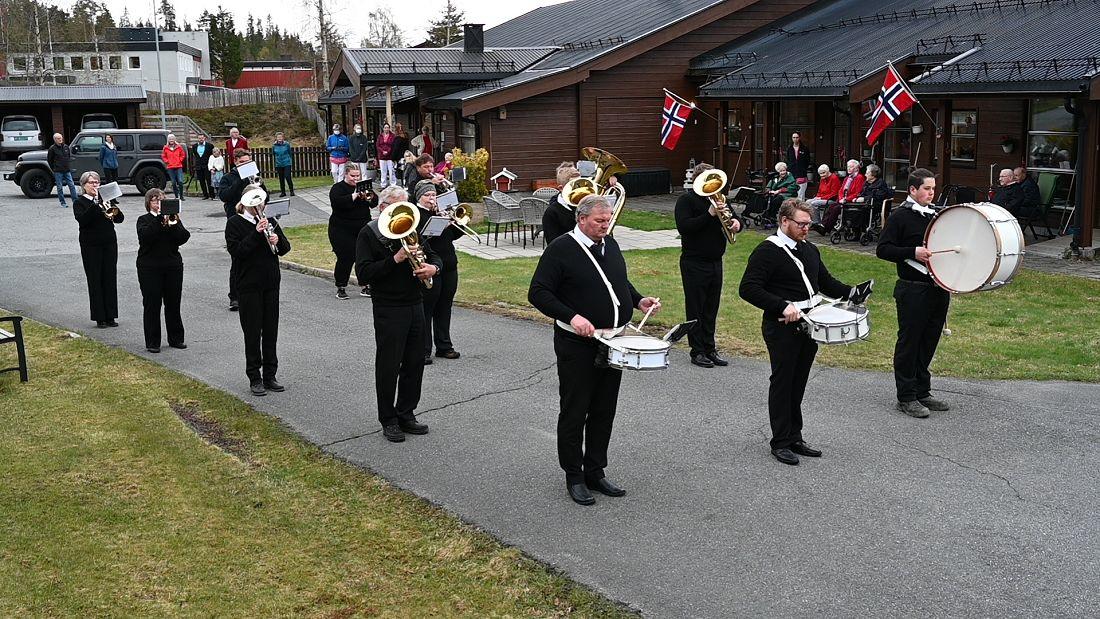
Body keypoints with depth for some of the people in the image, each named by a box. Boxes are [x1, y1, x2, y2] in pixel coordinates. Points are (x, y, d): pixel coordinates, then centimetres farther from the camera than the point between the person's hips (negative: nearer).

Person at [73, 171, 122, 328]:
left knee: (110, 279, 3)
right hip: (91, 246, -3)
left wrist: (114, 211, -18)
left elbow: (120, 219, 3)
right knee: (95, 280, -1)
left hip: (109, 244, 4)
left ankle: (110, 316, 9)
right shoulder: (79, 202, 0)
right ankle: (99, 318, 4)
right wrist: (95, 204, -26)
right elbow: (82, 219, -19)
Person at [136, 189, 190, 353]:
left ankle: (176, 339, 18)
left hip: (173, 266, 3)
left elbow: (184, 238, -5)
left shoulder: (174, 218, 11)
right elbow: (145, 236, -19)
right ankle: (152, 342, 4)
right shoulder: (144, 220, 2)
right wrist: (160, 220, -25)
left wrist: (173, 224, -19)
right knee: (152, 305, -1)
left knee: (173, 304, 8)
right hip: (150, 268, -3)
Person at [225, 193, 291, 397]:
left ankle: (270, 376, 17)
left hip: (271, 284, 5)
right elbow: (236, 251, -17)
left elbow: (285, 249, 9)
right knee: (253, 332, 1)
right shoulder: (234, 223, -5)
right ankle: (254, 379, 10)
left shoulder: (268, 220, 9)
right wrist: (256, 234, -24)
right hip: (249, 286, -4)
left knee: (271, 330, 8)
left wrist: (277, 240, -13)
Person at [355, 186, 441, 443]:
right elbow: (363, 274, -16)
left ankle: (406, 414, 24)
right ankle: (388, 420, 13)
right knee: (388, 366, 1)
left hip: (415, 305, 6)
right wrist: (396, 259, -24)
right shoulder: (369, 234, -7)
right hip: (388, 309, -6)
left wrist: (433, 267, -7)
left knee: (414, 363, 10)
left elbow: (434, 257, 18)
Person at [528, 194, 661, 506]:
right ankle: (574, 477, 14)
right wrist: (572, 317, -25)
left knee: (604, 411, 12)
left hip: (612, 342, 7)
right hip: (576, 345, -6)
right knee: (574, 412, 3)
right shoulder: (561, 249, -11)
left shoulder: (610, 244, 11)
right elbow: (538, 293, -13)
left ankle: (595, 472, 24)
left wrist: (639, 300, 6)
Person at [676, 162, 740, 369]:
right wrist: (709, 214, -25)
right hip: (694, 263, -7)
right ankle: (697, 352, 7)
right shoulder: (686, 200, -7)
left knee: (711, 309, 12)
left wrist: (737, 223, -6)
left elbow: (733, 218, 18)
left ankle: (710, 349, 19)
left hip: (715, 262, 7)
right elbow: (683, 227, -21)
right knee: (695, 309, 1)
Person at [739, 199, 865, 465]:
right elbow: (748, 288, -19)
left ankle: (794, 438, 23)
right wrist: (782, 306, -27)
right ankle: (781, 443, 8)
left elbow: (826, 282, 23)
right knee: (782, 383, 0)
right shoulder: (766, 251, -11)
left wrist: (851, 293, 4)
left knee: (798, 383, 13)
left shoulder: (810, 250, 14)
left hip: (809, 324, 7)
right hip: (782, 327, -7)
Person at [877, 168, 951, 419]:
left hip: (939, 287, 7)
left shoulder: (937, 214, 14)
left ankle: (922, 392, 24)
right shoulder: (900, 216, -6)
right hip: (912, 290, -7)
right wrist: (913, 252, -22)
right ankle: (906, 397, 8)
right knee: (909, 342, 0)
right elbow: (883, 249, -12)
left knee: (929, 342, 13)